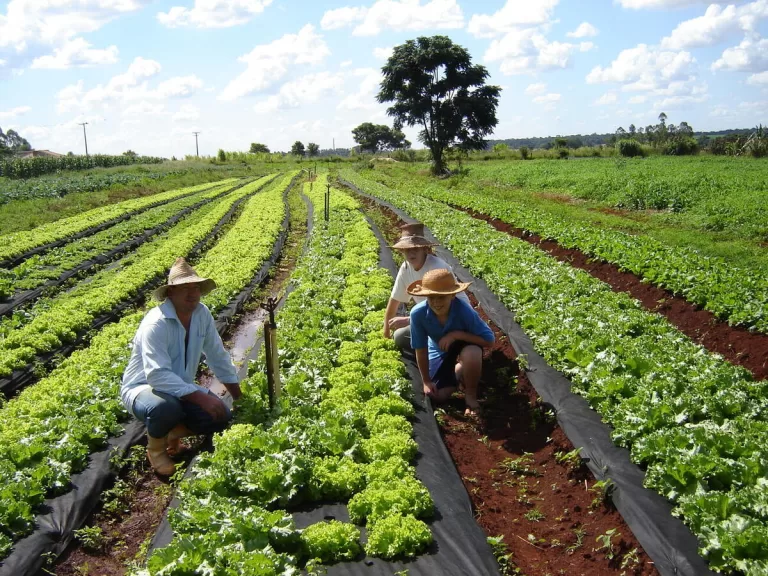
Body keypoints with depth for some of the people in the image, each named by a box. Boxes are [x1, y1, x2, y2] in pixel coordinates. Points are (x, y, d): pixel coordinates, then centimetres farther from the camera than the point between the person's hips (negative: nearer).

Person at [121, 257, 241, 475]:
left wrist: (239, 398, 7)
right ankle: (156, 447, -4)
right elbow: (157, 375, -35)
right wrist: (200, 397, -39)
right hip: (143, 388, -6)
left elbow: (218, 356, 5)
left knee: (222, 416, -15)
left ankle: (171, 431, 13)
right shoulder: (155, 324, -27)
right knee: (167, 407, -40)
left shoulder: (202, 314, -6)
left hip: (181, 389, 6)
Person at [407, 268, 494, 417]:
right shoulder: (418, 313, -32)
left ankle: (471, 395, -8)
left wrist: (456, 334, -38)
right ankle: (457, 370, 32)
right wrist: (426, 381, -8)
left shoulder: (463, 310, -38)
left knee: (471, 353, -38)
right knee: (439, 396, -1)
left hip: (464, 343, -2)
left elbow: (489, 340, -31)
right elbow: (420, 350, -17)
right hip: (439, 349, 3)